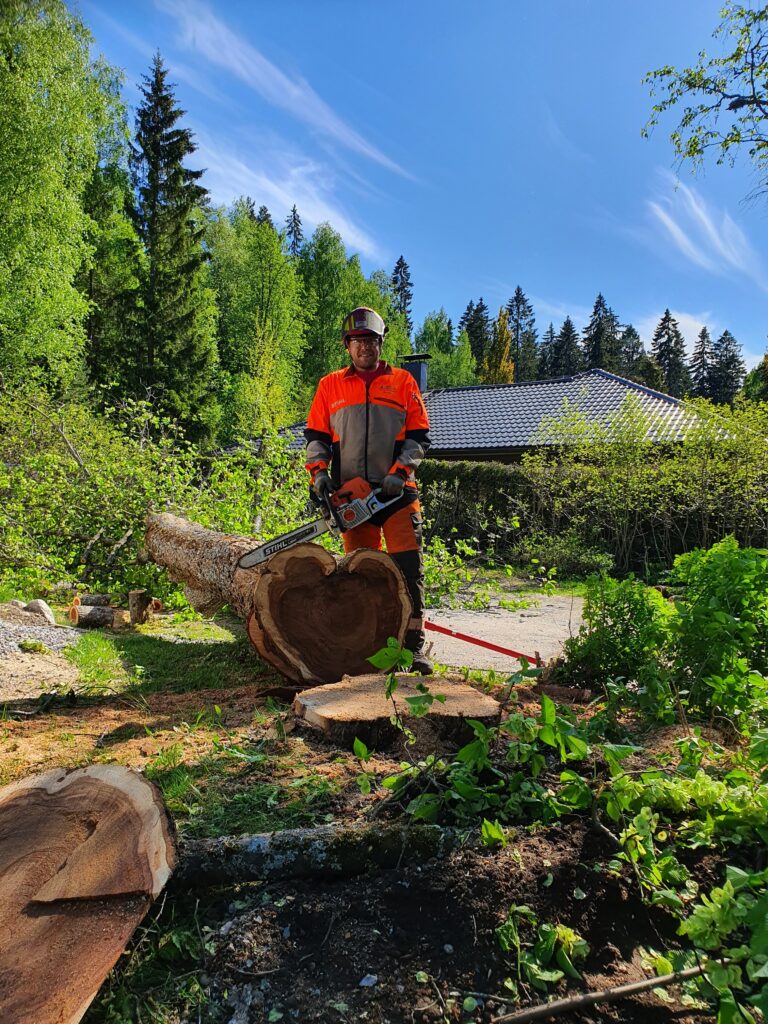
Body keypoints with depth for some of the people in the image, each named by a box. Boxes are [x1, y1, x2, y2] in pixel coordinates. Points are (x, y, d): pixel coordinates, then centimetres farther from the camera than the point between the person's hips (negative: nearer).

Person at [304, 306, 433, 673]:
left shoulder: (402, 382, 9)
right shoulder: (329, 386, 13)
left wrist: (400, 471, -11)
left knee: (408, 567, -8)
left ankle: (414, 645, -4)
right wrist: (319, 471, -6)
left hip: (396, 491, -2)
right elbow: (315, 437, 12)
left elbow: (419, 436, 4)